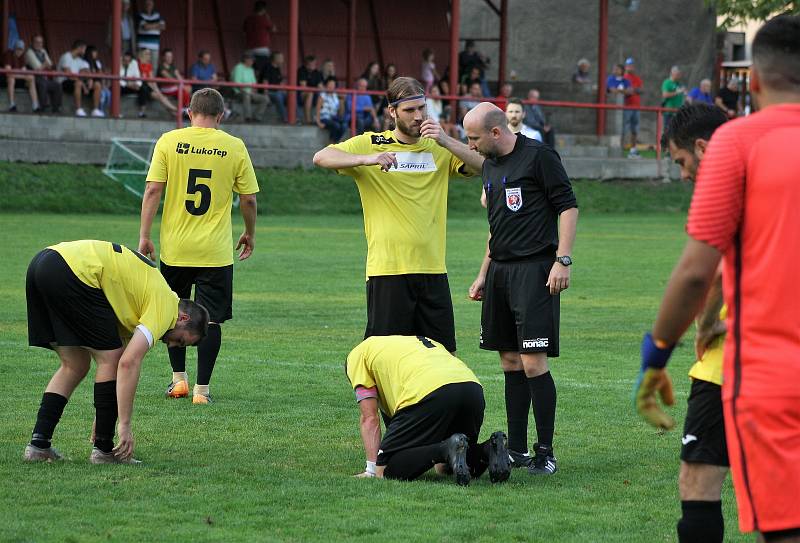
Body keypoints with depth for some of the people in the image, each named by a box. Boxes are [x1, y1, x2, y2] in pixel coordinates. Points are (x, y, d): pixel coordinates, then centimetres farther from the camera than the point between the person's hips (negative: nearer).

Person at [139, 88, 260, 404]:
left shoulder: (169, 141, -2)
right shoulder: (235, 147, -1)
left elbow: (152, 191, -6)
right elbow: (249, 199, 2)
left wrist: (144, 236, -2)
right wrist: (249, 235, 18)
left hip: (175, 248, 1)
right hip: (216, 249, -1)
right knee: (210, 319, 4)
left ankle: (179, 378, 22)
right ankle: (201, 389, 2)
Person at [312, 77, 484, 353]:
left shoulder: (439, 148, 11)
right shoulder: (370, 144, 2)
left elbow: (483, 165, 0)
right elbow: (321, 157, -10)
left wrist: (446, 141, -13)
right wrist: (368, 159, -25)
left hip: (433, 268, 4)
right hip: (388, 270, -4)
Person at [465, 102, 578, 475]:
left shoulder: (538, 156, -8)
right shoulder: (490, 166, 17)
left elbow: (568, 207, -9)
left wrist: (562, 260, -16)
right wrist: (483, 276, 23)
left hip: (535, 270, -8)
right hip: (501, 270, 8)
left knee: (533, 363, -11)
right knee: (510, 363, 9)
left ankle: (545, 453, -5)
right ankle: (516, 449, 15)